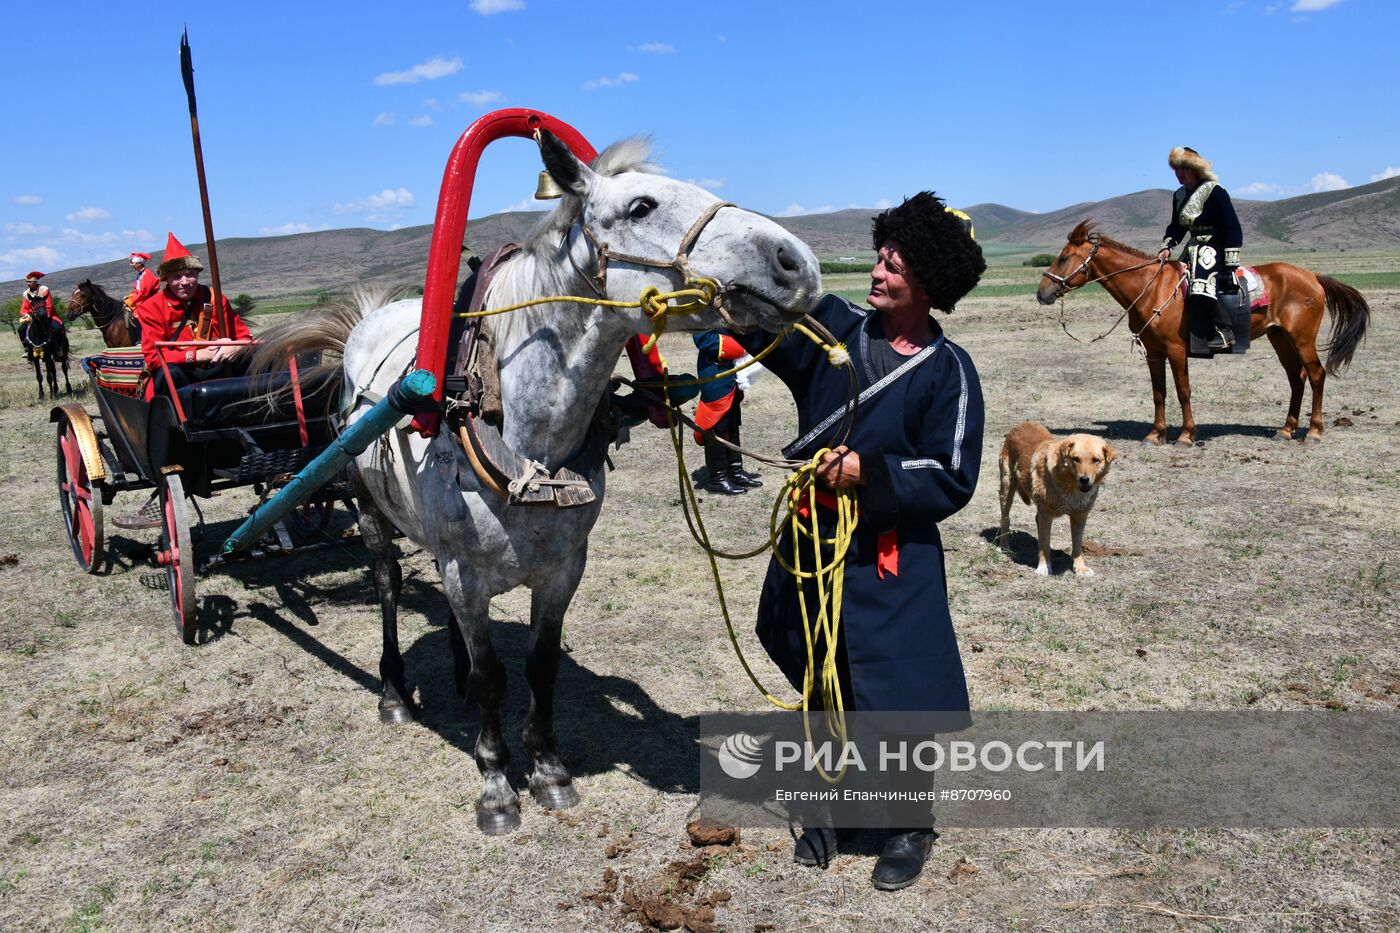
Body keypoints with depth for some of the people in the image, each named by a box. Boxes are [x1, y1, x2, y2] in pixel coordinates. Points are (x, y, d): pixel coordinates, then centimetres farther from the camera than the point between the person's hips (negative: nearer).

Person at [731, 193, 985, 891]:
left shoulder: (948, 371, -7)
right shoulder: (835, 329, 3)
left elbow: (952, 481, -10)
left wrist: (870, 473, -22)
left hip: (892, 559, -4)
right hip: (810, 544, 4)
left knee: (897, 696, 4)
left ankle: (913, 824, 32)